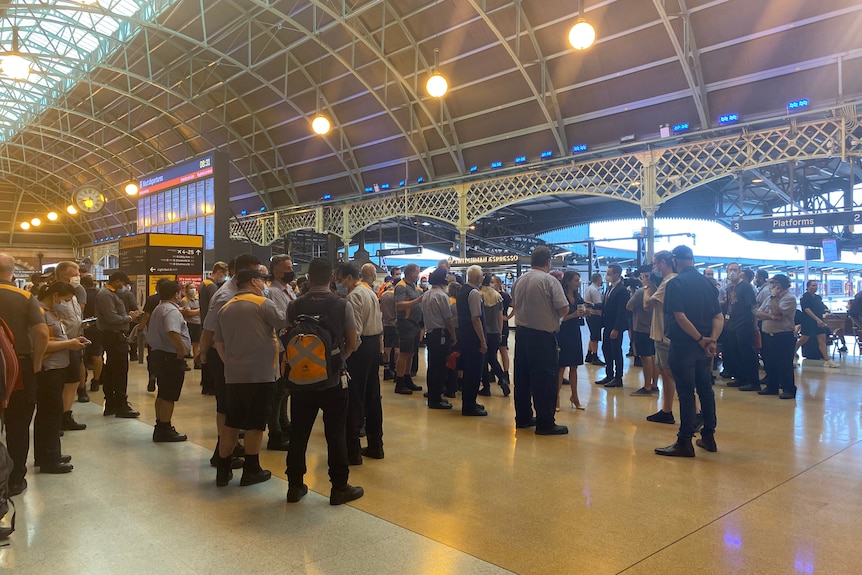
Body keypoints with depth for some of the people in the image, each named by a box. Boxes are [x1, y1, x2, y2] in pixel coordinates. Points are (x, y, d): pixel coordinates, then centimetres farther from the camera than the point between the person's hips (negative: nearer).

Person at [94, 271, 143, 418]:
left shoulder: (111, 293, 17)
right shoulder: (106, 294, -15)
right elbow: (112, 318, -22)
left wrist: (128, 315, 2)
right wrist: (129, 318, -10)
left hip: (114, 336, 11)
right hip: (114, 337, -11)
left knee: (110, 372, 15)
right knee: (120, 373, -6)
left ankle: (110, 405, 24)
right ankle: (121, 407, 0)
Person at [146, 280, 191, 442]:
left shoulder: (158, 309, 16)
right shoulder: (172, 311, -18)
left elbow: (153, 332, 26)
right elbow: (172, 332, -35)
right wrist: (182, 349, -25)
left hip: (157, 354, 10)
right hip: (171, 357, -10)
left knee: (162, 394, 18)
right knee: (169, 396, -3)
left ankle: (160, 426, 27)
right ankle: (165, 430, 2)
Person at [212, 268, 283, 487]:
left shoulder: (225, 308, 10)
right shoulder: (263, 304, -8)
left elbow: (218, 342, 13)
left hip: (233, 375, 6)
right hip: (261, 374, -6)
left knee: (231, 422, 12)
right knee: (255, 424, 3)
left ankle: (223, 471, 18)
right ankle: (251, 471, 11)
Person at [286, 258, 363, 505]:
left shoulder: (295, 306, -4)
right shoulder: (342, 305, -10)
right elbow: (352, 343, -4)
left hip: (301, 379, 2)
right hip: (333, 380, -2)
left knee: (298, 433, 13)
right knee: (336, 434, 7)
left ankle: (295, 485, 23)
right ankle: (339, 487, 16)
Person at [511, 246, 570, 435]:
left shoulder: (519, 281, 6)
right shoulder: (550, 280, -12)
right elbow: (564, 309, -14)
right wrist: (551, 312, 6)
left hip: (521, 332, 7)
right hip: (543, 335, -6)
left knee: (522, 377, 14)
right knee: (545, 379, 0)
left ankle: (523, 418, 24)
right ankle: (545, 423, 4)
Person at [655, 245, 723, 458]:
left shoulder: (676, 283, -12)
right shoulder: (707, 283, 9)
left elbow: (680, 317, -21)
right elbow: (718, 317, 3)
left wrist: (701, 340, -16)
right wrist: (712, 339, -9)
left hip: (683, 346, -7)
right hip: (704, 347, 7)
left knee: (686, 393, -3)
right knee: (705, 389, 16)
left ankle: (685, 442, 3)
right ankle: (708, 437, 26)